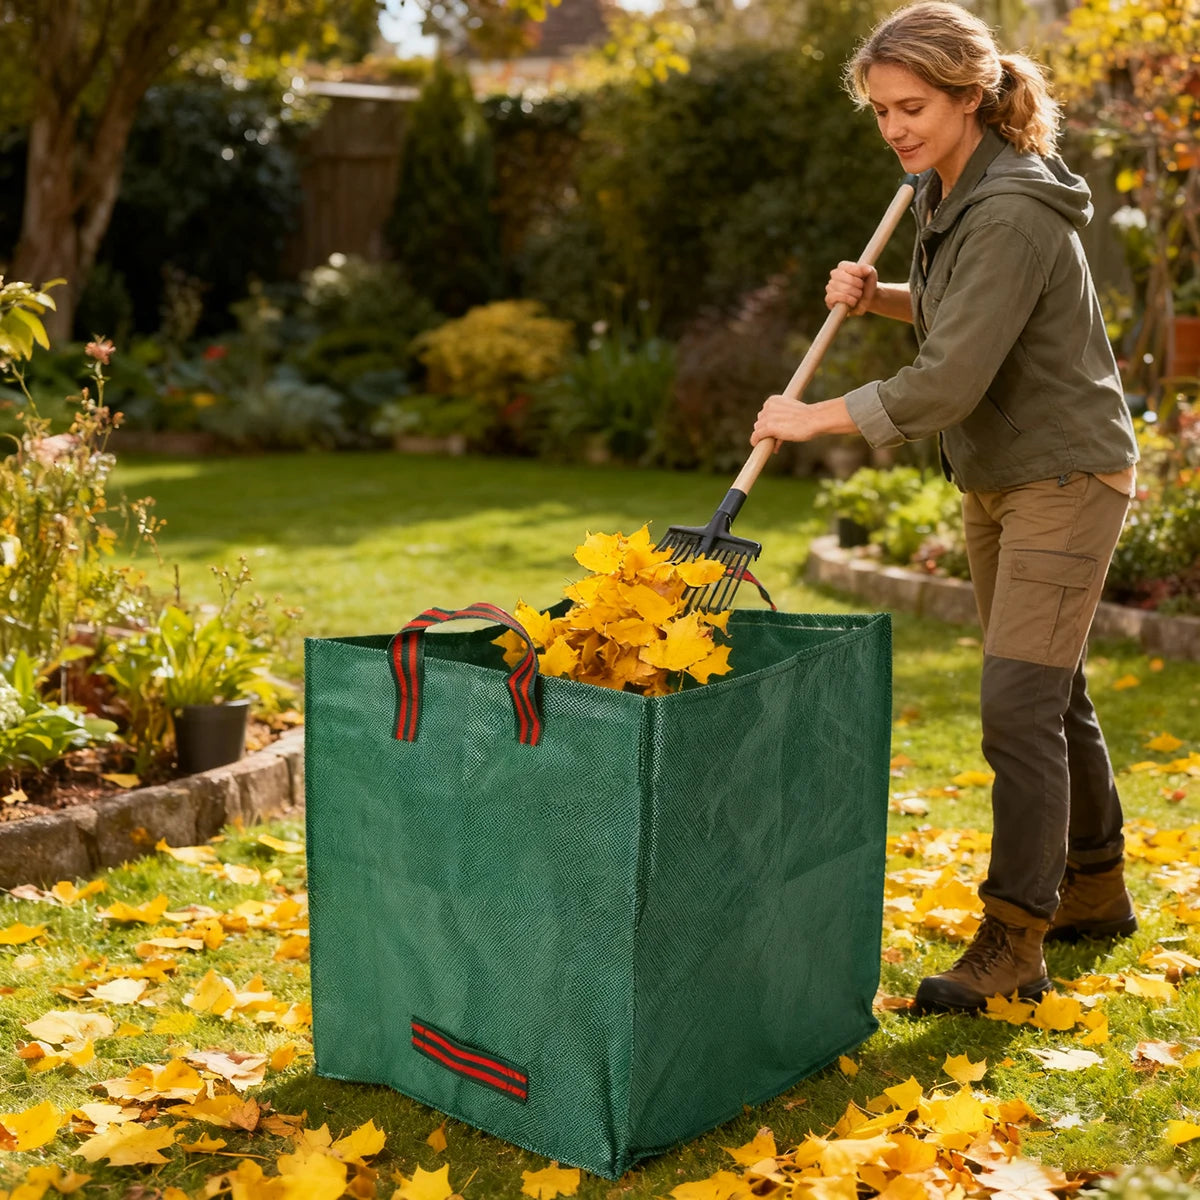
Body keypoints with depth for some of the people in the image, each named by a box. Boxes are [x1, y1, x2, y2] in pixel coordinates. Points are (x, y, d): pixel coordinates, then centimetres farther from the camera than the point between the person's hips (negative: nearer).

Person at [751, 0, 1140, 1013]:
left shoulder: (1013, 214, -24)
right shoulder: (945, 192, 5)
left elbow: (949, 383, -29)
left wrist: (817, 418, -20)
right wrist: (878, 297, 3)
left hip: (1066, 476, -9)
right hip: (995, 481, 10)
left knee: (1018, 705, -11)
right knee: (1052, 698, 17)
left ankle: (1012, 943, -1)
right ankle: (1095, 890, 33)